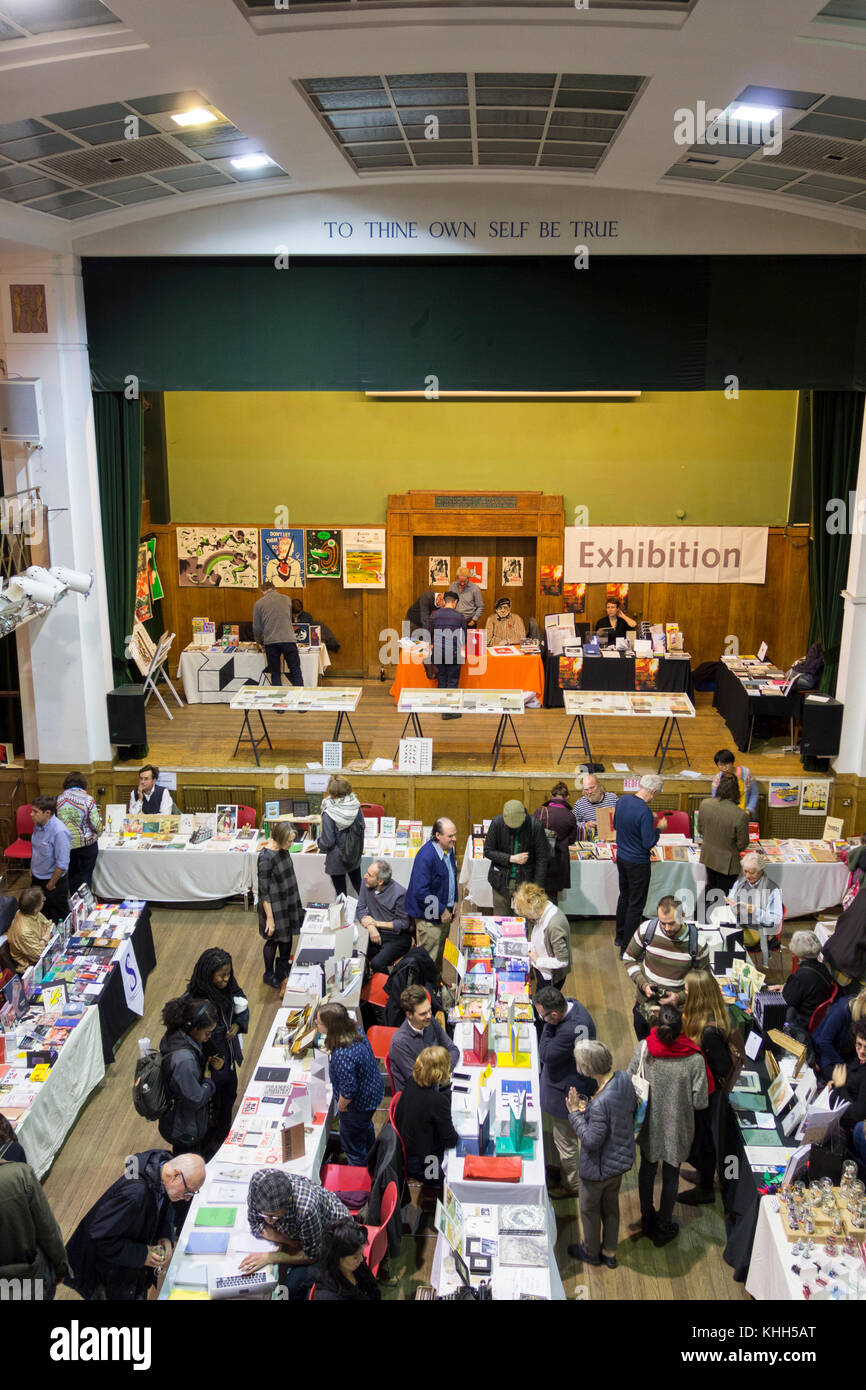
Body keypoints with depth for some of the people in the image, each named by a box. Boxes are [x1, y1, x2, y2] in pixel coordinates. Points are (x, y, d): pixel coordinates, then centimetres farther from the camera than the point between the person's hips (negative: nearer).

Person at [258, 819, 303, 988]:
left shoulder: (283, 850, -5)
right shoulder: (266, 858, -29)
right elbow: (264, 891, -23)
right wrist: (269, 917, -19)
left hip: (288, 902, 7)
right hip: (274, 905, -7)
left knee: (287, 936, 21)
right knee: (274, 940, 12)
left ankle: (283, 969, 42)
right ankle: (269, 975, 34)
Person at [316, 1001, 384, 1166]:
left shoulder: (342, 1055, -41)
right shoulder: (356, 1031, -15)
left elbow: (348, 1089, -32)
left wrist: (341, 1105, -14)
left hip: (360, 1103, -9)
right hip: (374, 1091, 9)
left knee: (352, 1142, 18)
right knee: (365, 1127, 36)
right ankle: (369, 1158, 62)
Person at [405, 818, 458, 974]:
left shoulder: (449, 849, 0)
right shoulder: (425, 856, -29)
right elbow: (420, 891, -28)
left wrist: (454, 901, 11)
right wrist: (441, 910, -21)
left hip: (445, 911, 9)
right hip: (430, 917, -8)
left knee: (440, 952, 24)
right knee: (428, 959, 4)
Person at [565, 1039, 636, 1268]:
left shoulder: (601, 1104, -39)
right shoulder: (624, 1079, -15)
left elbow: (592, 1141, -29)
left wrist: (575, 1113, -20)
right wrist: (588, 1108, 0)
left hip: (599, 1167, -7)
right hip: (621, 1160, 7)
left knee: (590, 1209, 20)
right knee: (611, 1205, 28)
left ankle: (591, 1252, 43)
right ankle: (609, 1252, 46)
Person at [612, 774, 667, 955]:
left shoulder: (622, 800, -4)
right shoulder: (644, 812, -28)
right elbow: (649, 844, -23)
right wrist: (659, 829, -9)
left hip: (621, 857, 8)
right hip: (638, 863, -8)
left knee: (624, 896, 25)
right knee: (635, 905, 5)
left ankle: (620, 936, 39)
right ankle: (627, 949, 13)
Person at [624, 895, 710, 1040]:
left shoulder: (697, 942, -15)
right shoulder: (646, 930, -12)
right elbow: (629, 959, 3)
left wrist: (679, 997, -18)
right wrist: (643, 984, -11)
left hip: (679, 1007, -2)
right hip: (646, 1005, 2)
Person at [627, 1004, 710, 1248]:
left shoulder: (642, 1049, -23)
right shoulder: (694, 1059, -27)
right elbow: (700, 1102, -19)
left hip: (648, 1124, 2)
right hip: (677, 1128, -2)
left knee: (647, 1168, 26)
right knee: (670, 1175, 21)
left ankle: (647, 1219, 47)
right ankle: (663, 1228, 39)